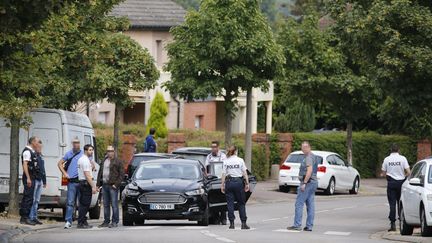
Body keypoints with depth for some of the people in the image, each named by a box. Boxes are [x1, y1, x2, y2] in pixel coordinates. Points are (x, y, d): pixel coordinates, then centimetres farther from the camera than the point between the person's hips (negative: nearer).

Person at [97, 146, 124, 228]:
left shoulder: (117, 162, -2)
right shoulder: (103, 162, 18)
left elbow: (122, 174, -6)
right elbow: (100, 173, 23)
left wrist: (116, 184, -13)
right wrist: (98, 184, 13)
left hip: (113, 186, -6)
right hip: (104, 185, 7)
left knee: (114, 204, -6)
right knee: (106, 205, 9)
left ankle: (115, 222, -3)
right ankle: (106, 222, 14)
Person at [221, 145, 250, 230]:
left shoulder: (226, 161, 2)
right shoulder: (240, 160, -1)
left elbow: (224, 174, 1)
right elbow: (245, 173, -1)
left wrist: (222, 185, 5)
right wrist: (247, 183, 4)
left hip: (229, 182, 1)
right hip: (238, 182, -1)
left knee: (230, 204, 4)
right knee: (241, 203, 5)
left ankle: (231, 223, 1)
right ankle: (243, 223, -1)